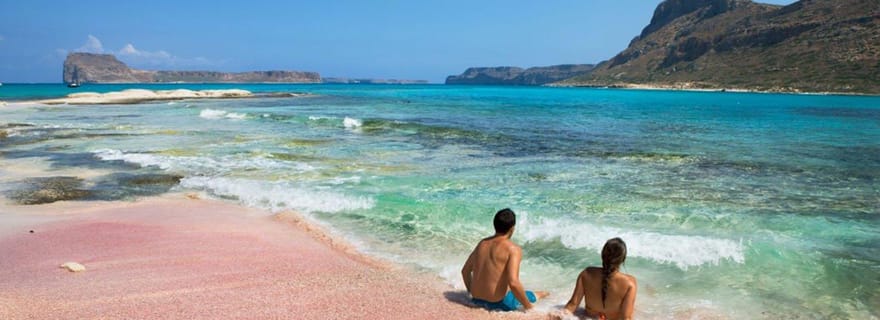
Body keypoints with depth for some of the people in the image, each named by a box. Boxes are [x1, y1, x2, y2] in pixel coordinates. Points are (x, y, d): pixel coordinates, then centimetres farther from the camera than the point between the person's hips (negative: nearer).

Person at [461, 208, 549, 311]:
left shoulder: (482, 243, 4)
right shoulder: (513, 249, -17)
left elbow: (465, 271, 13)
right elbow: (513, 283, -28)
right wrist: (528, 307, -14)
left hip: (477, 299, 7)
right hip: (499, 303, -7)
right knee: (530, 295, 22)